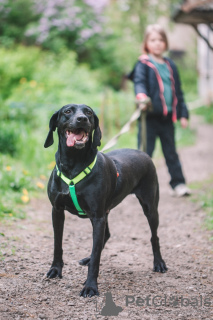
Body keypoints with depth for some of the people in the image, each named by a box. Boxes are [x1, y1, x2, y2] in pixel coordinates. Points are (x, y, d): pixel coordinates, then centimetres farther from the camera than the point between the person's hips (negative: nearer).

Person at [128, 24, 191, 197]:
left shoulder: (170, 65, 15)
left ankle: (178, 184, 18)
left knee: (171, 152, 11)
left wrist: (183, 114, 13)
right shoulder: (143, 64, 0)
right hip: (150, 116, -4)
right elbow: (139, 81, -17)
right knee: (145, 152, -2)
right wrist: (141, 95, -39)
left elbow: (178, 91, 18)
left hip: (167, 117, 5)